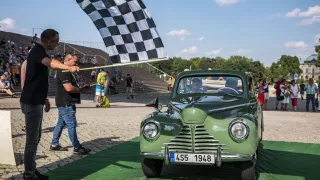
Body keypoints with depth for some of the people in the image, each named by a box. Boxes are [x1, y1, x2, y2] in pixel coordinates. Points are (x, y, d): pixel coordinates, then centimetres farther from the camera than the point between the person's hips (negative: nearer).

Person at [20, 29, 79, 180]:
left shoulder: (39, 52, 16)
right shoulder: (37, 50, -16)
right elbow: (51, 63, -40)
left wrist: (44, 99, 24)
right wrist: (69, 67, -56)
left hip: (36, 101, 10)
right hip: (31, 102, -10)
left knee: (35, 138, 16)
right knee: (32, 139, -5)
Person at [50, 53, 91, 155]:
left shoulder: (66, 71, 18)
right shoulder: (63, 71, -17)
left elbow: (71, 86, 23)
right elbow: (69, 88, -26)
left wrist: (81, 88, 8)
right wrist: (81, 90, -13)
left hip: (65, 103, 11)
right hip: (66, 103, -11)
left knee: (61, 123, 15)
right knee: (71, 125, -7)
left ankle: (54, 145, 23)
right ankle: (77, 148, -3)